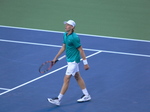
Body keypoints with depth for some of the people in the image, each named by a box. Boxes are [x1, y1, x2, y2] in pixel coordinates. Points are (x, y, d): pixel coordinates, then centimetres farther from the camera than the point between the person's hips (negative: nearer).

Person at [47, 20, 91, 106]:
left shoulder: (74, 38, -22)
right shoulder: (65, 35, 4)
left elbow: (81, 50, -18)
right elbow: (63, 47, 16)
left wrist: (85, 63, -16)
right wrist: (56, 57, 17)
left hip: (73, 61, -10)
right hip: (70, 60, 10)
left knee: (66, 79, -5)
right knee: (78, 77, 17)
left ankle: (58, 100, 0)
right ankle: (87, 96, 28)